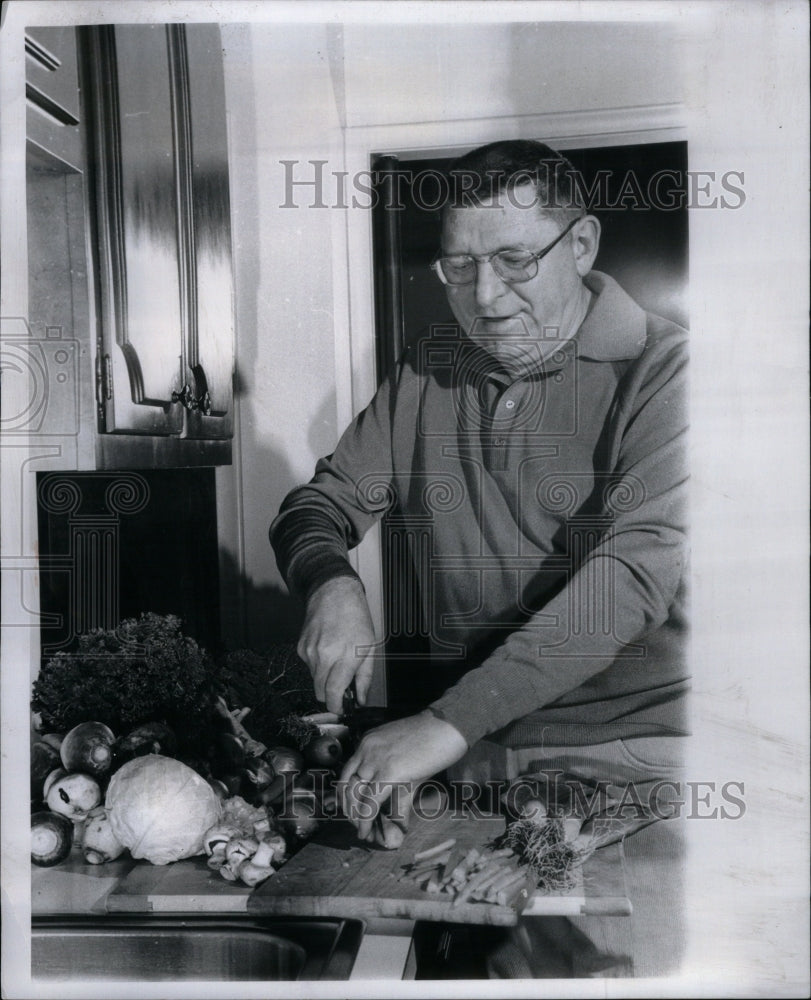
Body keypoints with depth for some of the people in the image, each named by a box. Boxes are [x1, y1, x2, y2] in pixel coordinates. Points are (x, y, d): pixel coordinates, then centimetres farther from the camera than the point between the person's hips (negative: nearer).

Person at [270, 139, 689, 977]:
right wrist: (331, 587, -15)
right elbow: (321, 502, 10)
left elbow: (637, 569, -23)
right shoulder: (428, 370, 7)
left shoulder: (660, 369, -10)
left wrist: (449, 722, -29)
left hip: (626, 751, -3)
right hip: (469, 744, 4)